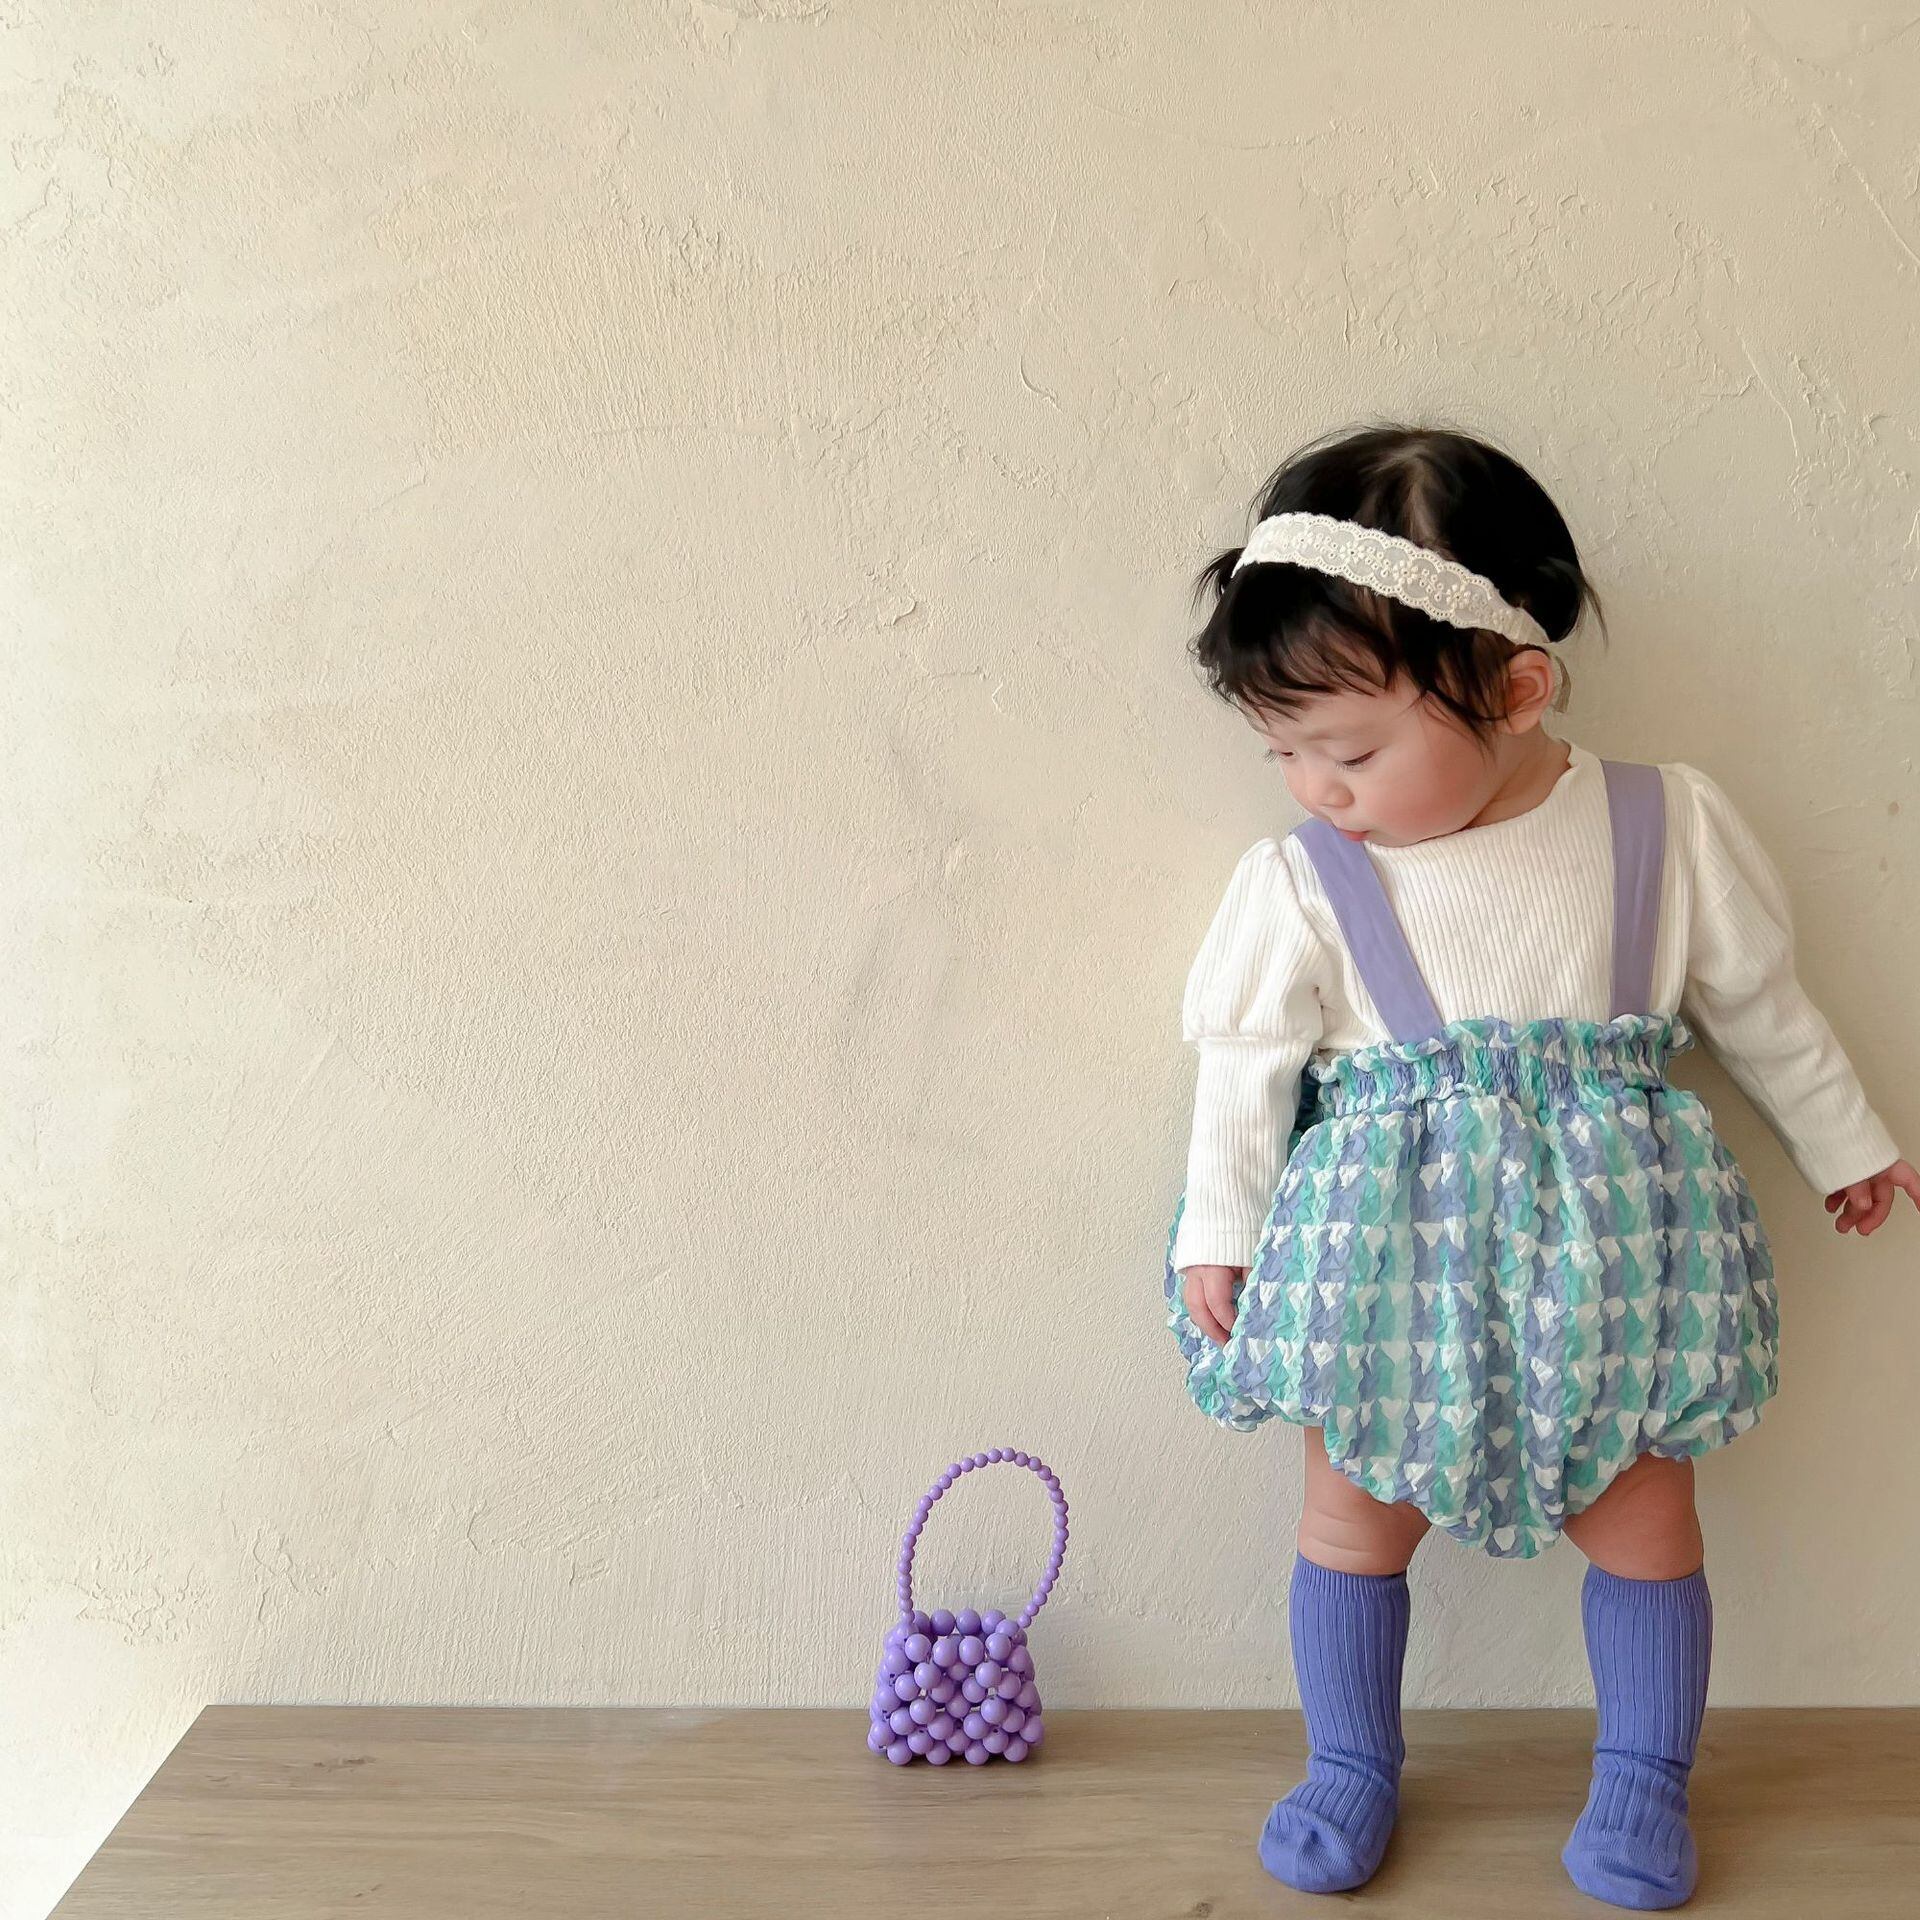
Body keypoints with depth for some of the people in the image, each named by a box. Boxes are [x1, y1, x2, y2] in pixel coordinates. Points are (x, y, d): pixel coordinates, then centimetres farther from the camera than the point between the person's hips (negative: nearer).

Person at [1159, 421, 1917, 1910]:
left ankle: (1643, 1783, 33)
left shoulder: (1670, 829, -8)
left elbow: (1756, 1000, 6)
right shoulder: (1299, 882, -9)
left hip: (1605, 1241, 0)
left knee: (1642, 1513, 12)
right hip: (1384, 1252, 0)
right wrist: (1219, 1231, -1)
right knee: (1355, 1513, 10)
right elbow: (1250, 1060, -1)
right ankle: (1350, 1767, 32)